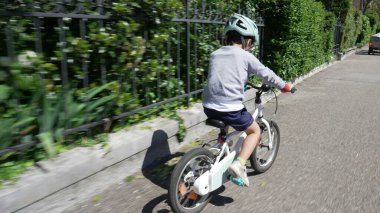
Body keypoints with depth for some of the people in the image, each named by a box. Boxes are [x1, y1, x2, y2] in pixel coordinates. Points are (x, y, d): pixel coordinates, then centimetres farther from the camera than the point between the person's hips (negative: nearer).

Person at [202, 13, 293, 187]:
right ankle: (239, 164, -2)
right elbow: (266, 73, 6)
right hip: (230, 108, -6)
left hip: (209, 107, 6)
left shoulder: (215, 54, 13)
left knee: (224, 124, 39)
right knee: (255, 131, 16)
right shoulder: (245, 56, -3)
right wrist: (284, 85, 23)